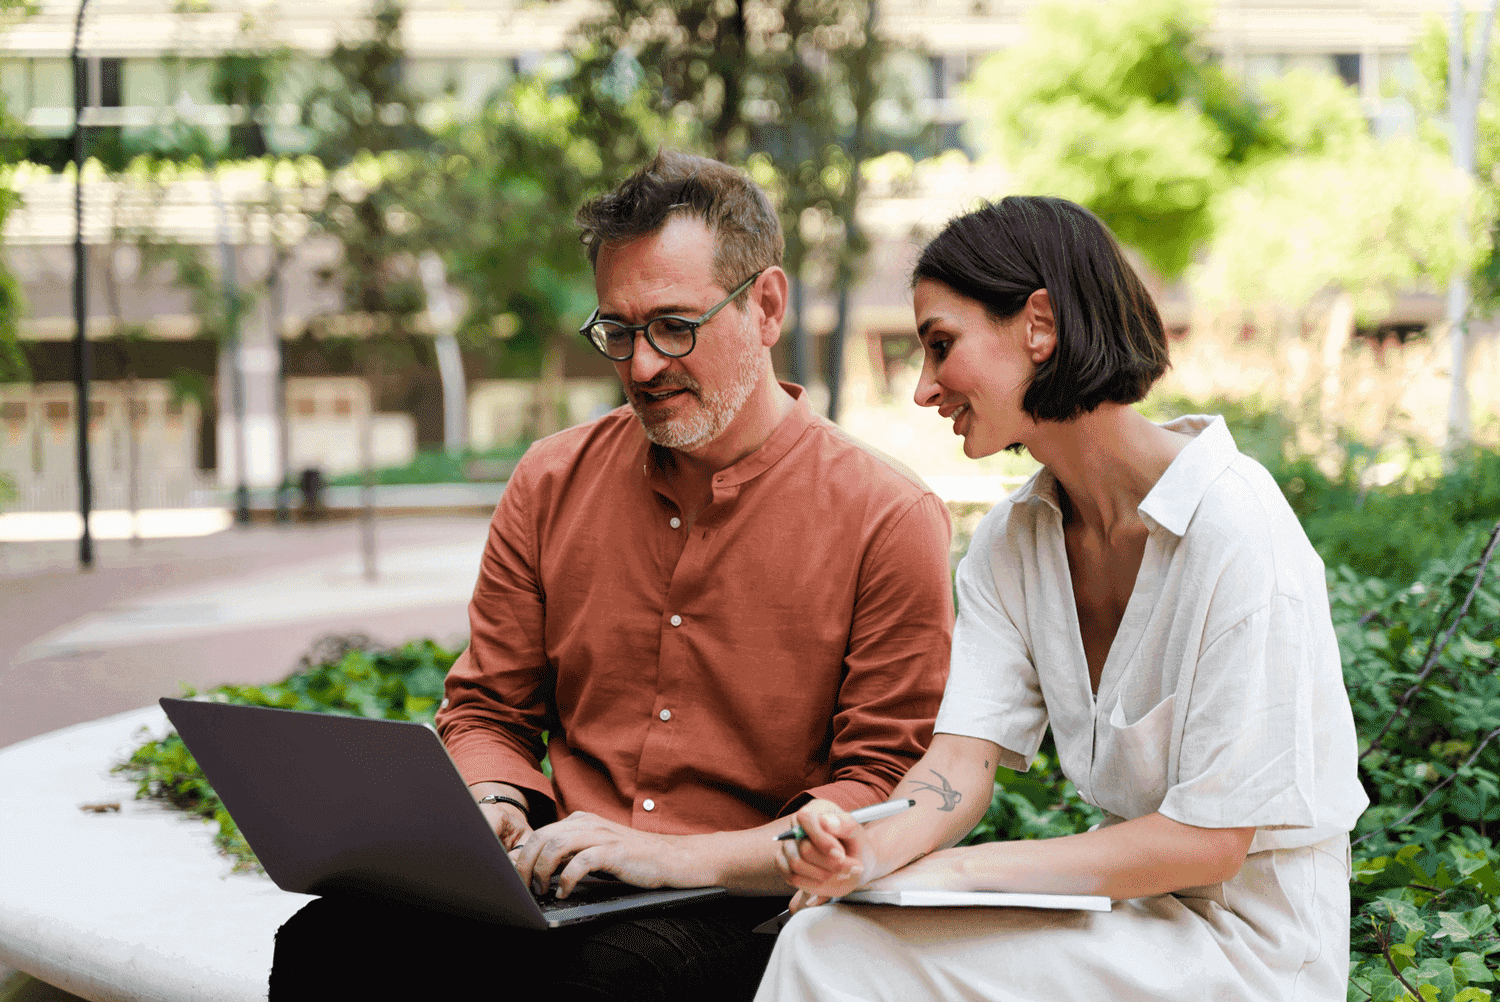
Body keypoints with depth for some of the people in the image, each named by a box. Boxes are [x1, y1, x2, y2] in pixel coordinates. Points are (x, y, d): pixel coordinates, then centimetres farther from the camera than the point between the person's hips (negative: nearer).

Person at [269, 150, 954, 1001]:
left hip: (751, 911, -4)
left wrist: (682, 856, -18)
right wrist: (494, 804, -4)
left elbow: (894, 792, -6)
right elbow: (487, 710, 20)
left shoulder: (887, 521, -3)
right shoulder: (550, 485, 12)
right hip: (554, 889, 4)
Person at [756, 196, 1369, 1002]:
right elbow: (963, 758, -5)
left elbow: (1208, 839, -20)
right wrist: (876, 848, -27)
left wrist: (960, 871, -21)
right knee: (822, 930, -16)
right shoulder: (1009, 542, 5)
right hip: (1130, 899, 6)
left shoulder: (1234, 531, -19)